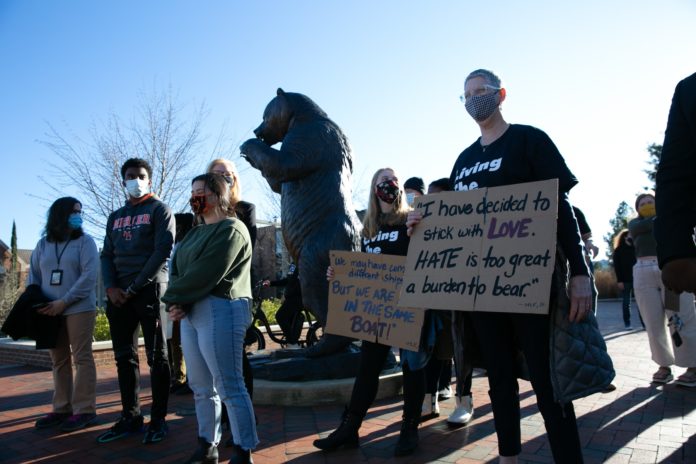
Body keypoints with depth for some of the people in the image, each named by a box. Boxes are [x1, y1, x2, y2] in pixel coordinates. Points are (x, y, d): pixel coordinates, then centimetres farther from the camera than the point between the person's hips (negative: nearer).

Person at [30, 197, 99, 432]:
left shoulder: (85, 241, 0)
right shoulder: (43, 243, 12)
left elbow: (89, 276, -10)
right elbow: (33, 275, 14)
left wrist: (64, 302, -15)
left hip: (79, 308, -5)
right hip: (50, 311, 5)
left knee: (82, 358, -3)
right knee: (59, 361, 11)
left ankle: (84, 410, 1)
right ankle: (62, 408, 21)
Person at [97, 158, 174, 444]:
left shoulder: (159, 210, 2)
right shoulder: (115, 217, 19)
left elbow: (163, 250, -10)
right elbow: (107, 255, 14)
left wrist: (134, 287, -12)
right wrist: (111, 287, -4)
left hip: (149, 289, -6)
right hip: (118, 293, 6)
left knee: (156, 357, -2)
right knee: (124, 357, 8)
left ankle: (158, 419, 5)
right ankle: (130, 417, 17)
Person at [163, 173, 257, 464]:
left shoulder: (231, 230, -8)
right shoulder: (196, 232, 20)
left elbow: (204, 275, -16)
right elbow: (177, 269, 13)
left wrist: (172, 297, -5)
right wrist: (177, 305, -5)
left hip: (219, 311, -9)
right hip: (189, 313, 9)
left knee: (228, 387, -4)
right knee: (201, 386, 14)